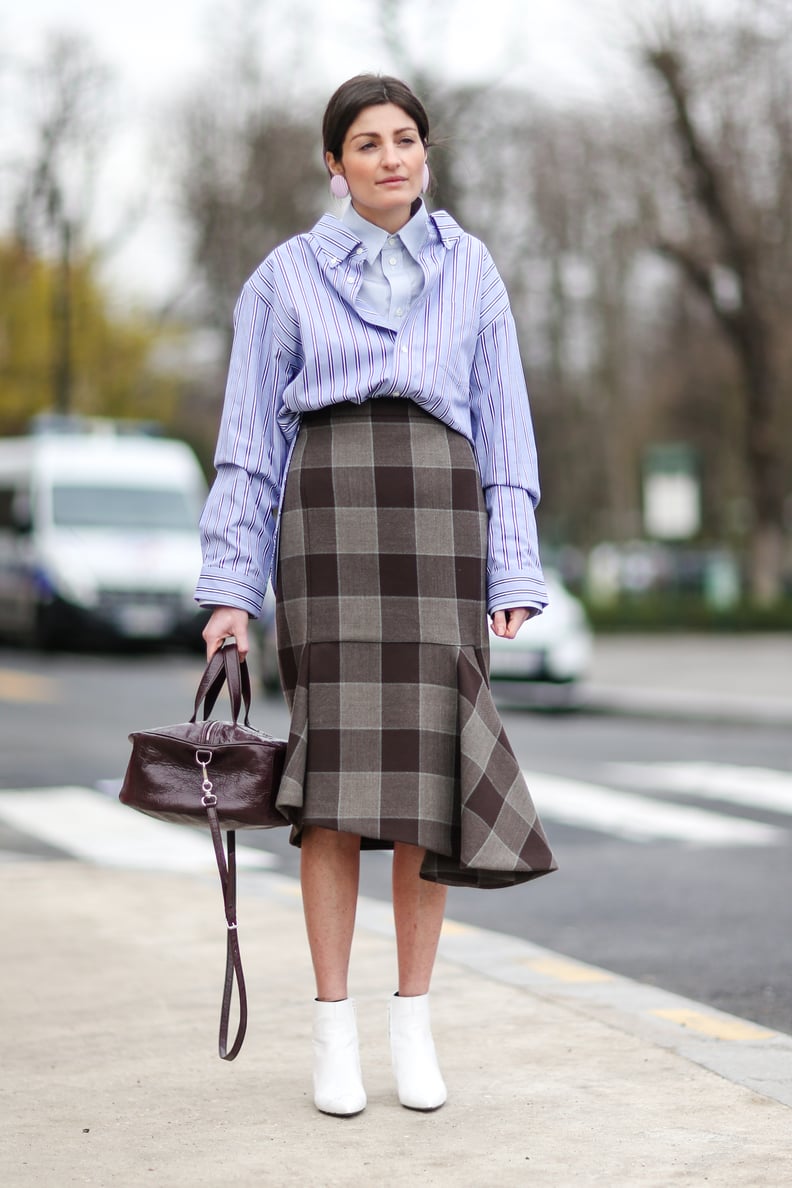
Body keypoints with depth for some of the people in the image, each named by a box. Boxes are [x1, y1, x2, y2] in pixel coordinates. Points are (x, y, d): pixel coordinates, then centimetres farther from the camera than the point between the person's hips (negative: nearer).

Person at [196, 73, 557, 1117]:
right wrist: (231, 591, -1)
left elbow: (503, 426, 10)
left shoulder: (470, 269, 12)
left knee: (429, 770, -2)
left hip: (440, 524, 2)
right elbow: (249, 442, 5)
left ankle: (414, 1025, 8)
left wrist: (513, 574, 2)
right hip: (330, 522, -2)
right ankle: (334, 1031, 2)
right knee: (338, 767, -7)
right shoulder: (285, 278, 7)